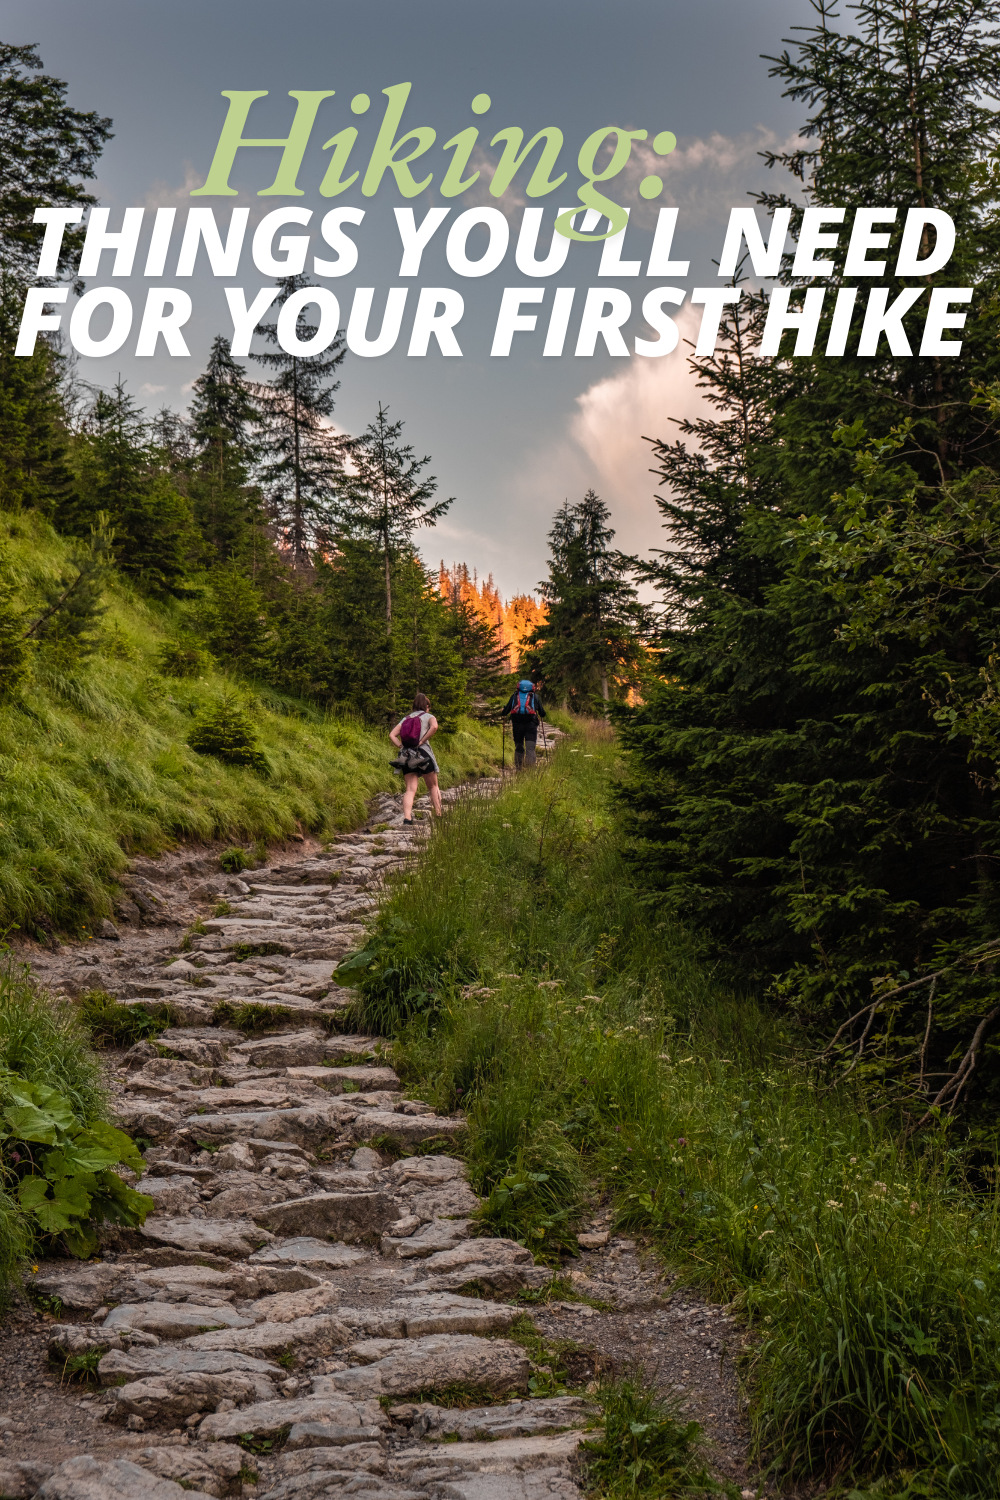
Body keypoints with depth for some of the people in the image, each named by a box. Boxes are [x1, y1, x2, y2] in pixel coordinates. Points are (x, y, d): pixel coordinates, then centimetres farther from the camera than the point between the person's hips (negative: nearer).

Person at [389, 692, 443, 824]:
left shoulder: (405, 718, 20)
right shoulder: (428, 716, 8)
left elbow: (392, 735, 9)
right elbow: (434, 726, -16)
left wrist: (401, 746, 1)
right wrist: (422, 741, -11)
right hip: (423, 753, -3)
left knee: (410, 789, -5)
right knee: (433, 786, 14)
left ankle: (407, 817, -24)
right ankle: (438, 815, 13)